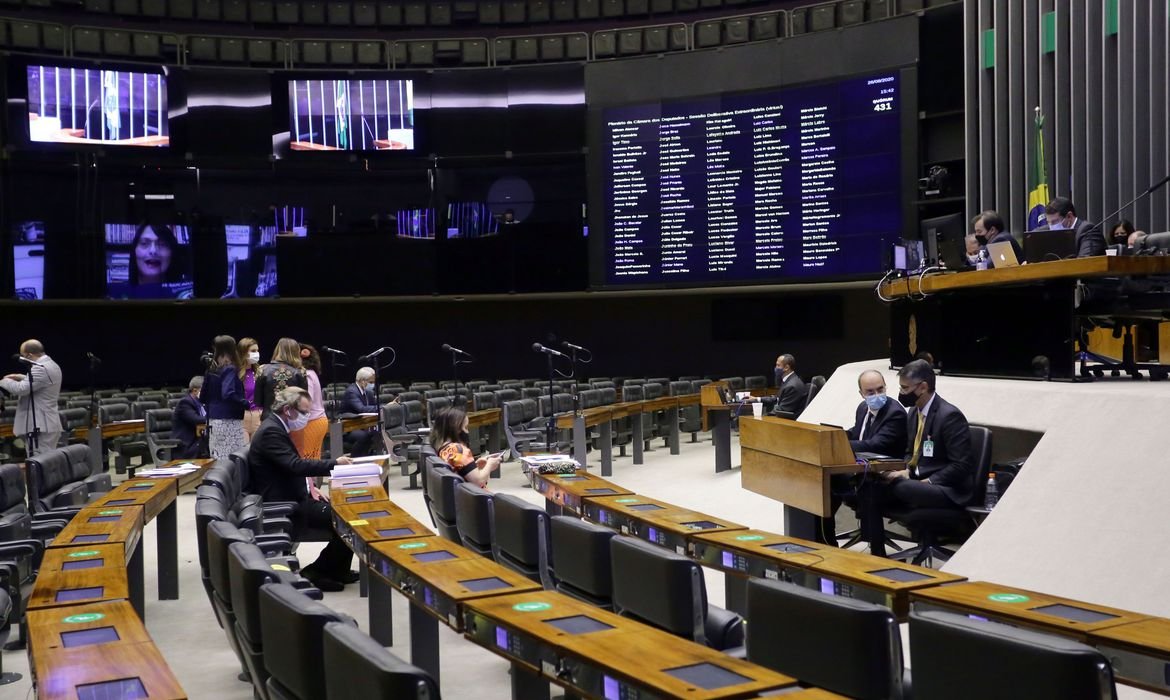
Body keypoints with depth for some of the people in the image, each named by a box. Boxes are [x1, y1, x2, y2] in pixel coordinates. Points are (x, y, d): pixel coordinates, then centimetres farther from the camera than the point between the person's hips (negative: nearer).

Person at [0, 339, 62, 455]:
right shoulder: (52, 365, 15)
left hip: (40, 426, -10)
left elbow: (20, 389, -23)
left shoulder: (40, 368, -19)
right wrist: (22, 378, 19)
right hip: (47, 424, 10)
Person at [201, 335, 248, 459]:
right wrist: (246, 404, -17)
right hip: (229, 421, -8)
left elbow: (202, 397, 15)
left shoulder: (211, 370, 10)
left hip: (213, 421, 8)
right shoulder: (230, 369, -11)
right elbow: (228, 394, -24)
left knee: (217, 459, 10)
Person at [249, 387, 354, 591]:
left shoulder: (276, 428, 14)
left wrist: (309, 487, 6)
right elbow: (295, 464, -29)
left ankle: (337, 570, 13)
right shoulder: (270, 431, -18)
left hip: (292, 497, 10)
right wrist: (334, 463, -25)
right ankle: (316, 572, -4)